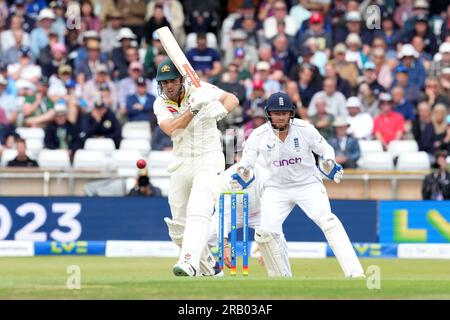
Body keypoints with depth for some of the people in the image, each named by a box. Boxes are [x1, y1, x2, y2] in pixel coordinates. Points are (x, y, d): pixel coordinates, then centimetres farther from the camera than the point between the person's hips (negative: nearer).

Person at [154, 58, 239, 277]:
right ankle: (207, 268, 27)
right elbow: (171, 129, -20)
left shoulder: (198, 89, -7)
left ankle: (189, 263, -40)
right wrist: (193, 110, -33)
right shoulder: (161, 104, -1)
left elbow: (232, 99, -16)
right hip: (181, 165, 5)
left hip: (208, 161, -5)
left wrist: (221, 111, -37)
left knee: (198, 211, -26)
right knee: (178, 226, 7)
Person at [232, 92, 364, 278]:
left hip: (308, 184, -2)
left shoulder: (304, 129, -14)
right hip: (276, 188, 2)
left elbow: (325, 149, -2)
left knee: (327, 220, -23)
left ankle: (355, 273, -28)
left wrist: (329, 163, -25)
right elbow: (246, 163, -8)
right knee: (265, 233, -10)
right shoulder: (259, 135, -12)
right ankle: (282, 278, 12)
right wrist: (243, 174, -32)